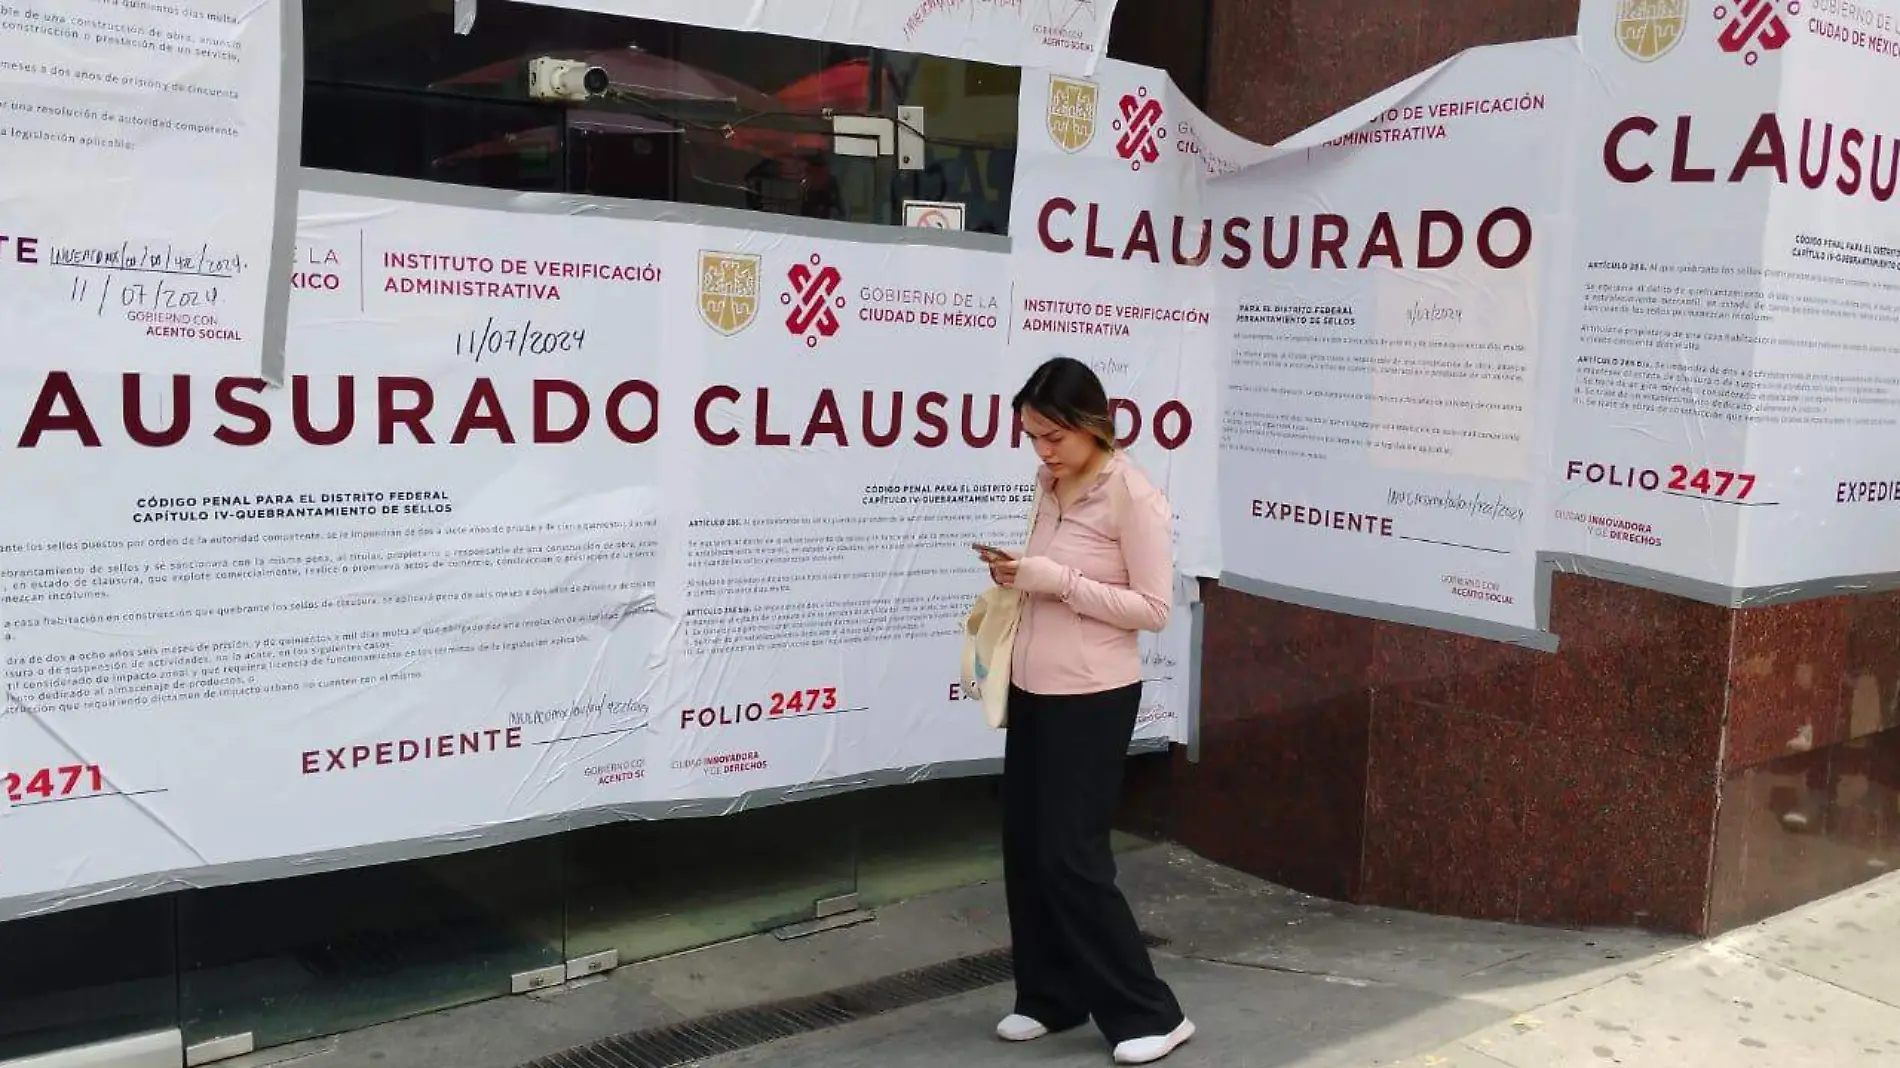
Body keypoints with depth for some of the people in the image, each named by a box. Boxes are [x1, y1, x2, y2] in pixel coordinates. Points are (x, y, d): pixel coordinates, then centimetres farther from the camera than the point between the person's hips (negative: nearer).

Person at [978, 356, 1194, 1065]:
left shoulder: (1131, 494, -15)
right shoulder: (1049, 485, 8)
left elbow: (1154, 609, -15)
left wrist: (1058, 582, -22)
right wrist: (1017, 578, -1)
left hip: (1091, 700, -7)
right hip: (1032, 690, 8)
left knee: (1069, 856, -5)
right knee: (1025, 848, 10)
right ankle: (1050, 997, 26)